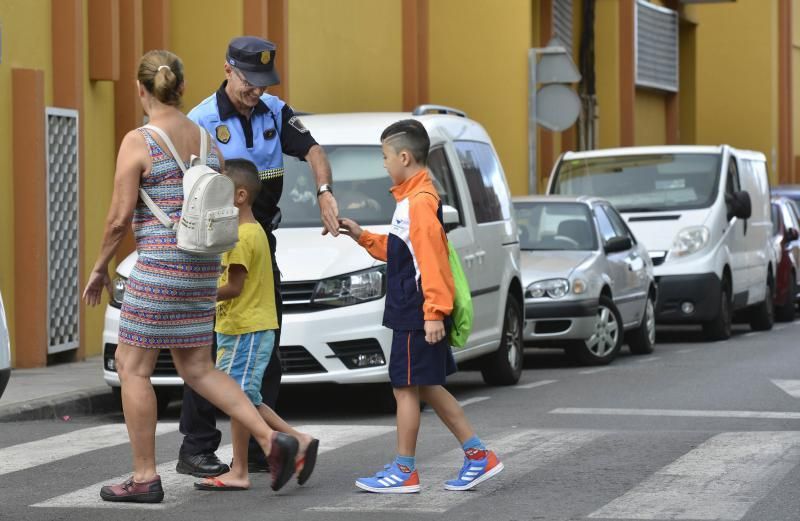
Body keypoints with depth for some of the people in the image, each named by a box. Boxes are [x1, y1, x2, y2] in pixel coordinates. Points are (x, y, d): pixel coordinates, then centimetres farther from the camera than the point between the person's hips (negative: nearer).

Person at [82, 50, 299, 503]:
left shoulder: (138, 142, -11)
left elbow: (120, 217, -12)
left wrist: (100, 268, 2)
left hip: (160, 265, -7)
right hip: (203, 265, 7)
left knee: (133, 366, 6)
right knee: (197, 369, 14)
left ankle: (145, 478, 8)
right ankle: (271, 439, 1)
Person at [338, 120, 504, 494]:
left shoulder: (420, 201, -17)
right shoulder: (412, 199, 15)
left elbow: (431, 259, -23)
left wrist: (434, 311, -27)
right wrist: (362, 237, 22)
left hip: (417, 313, -10)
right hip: (412, 312, 10)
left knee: (406, 388, -3)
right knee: (427, 387, 14)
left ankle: (404, 472, 4)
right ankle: (479, 456, 16)